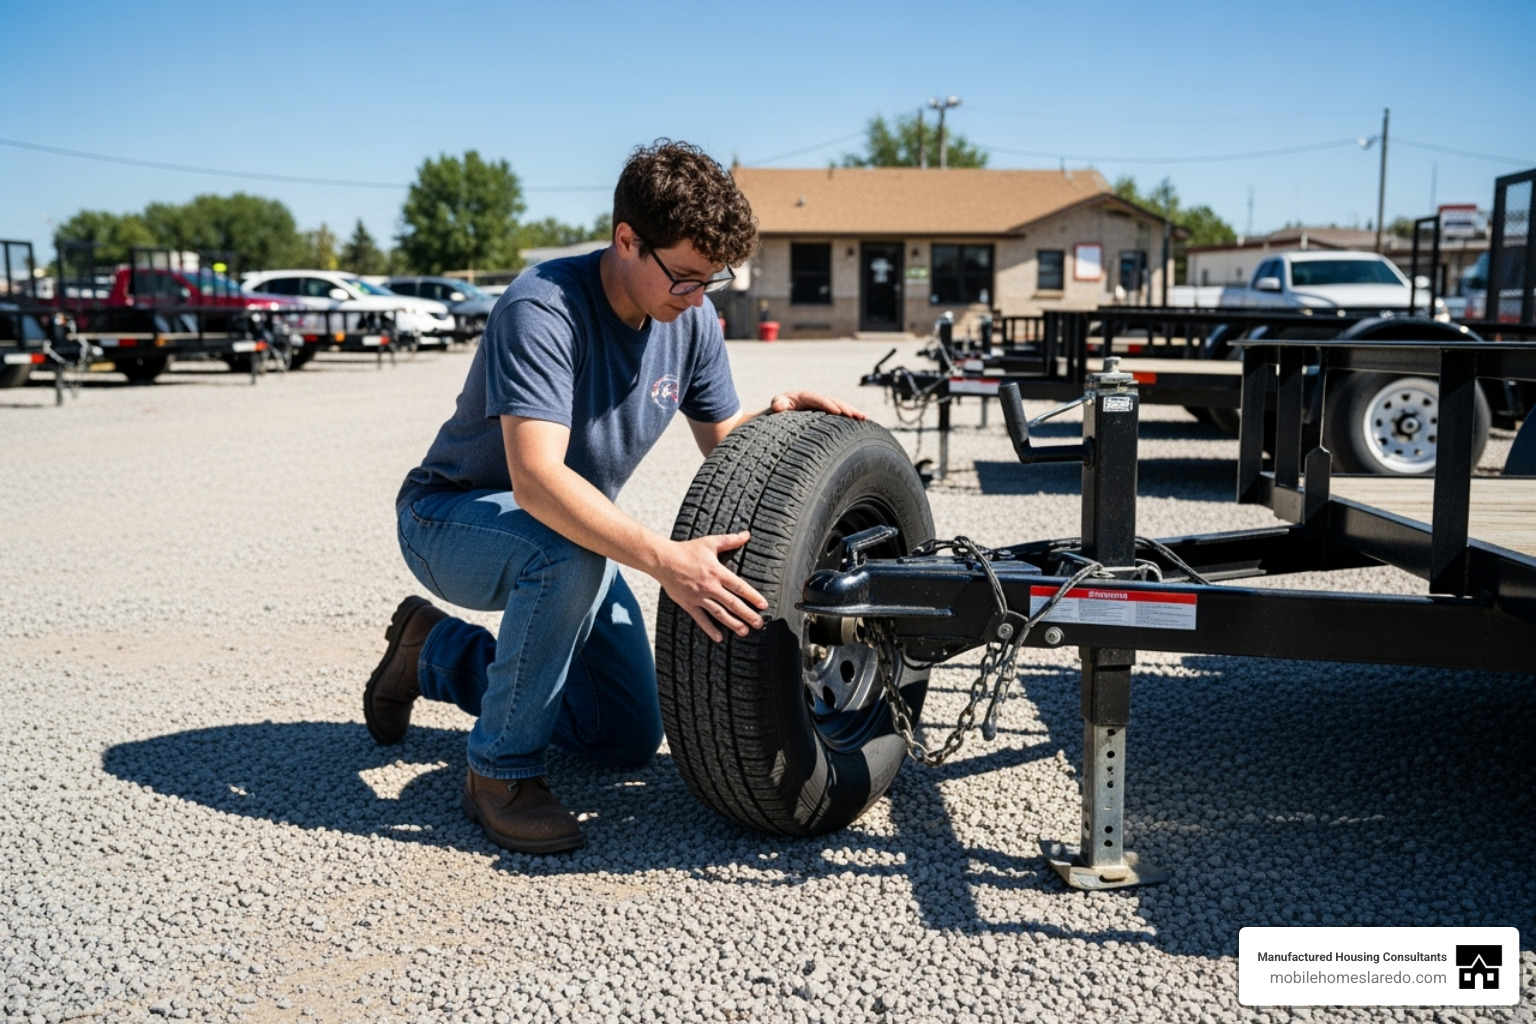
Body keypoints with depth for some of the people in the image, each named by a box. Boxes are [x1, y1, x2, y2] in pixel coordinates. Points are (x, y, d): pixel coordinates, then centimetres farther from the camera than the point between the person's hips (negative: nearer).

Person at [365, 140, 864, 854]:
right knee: (571, 554, -41)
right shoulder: (543, 308, -31)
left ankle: (438, 651, 26)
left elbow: (720, 440, 3)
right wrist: (663, 559, -53)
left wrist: (777, 413, -20)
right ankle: (501, 768, -19)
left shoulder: (692, 321, -8)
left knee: (630, 737, 7)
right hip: (451, 518, -7)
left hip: (571, 529, 7)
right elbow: (536, 478, -42)